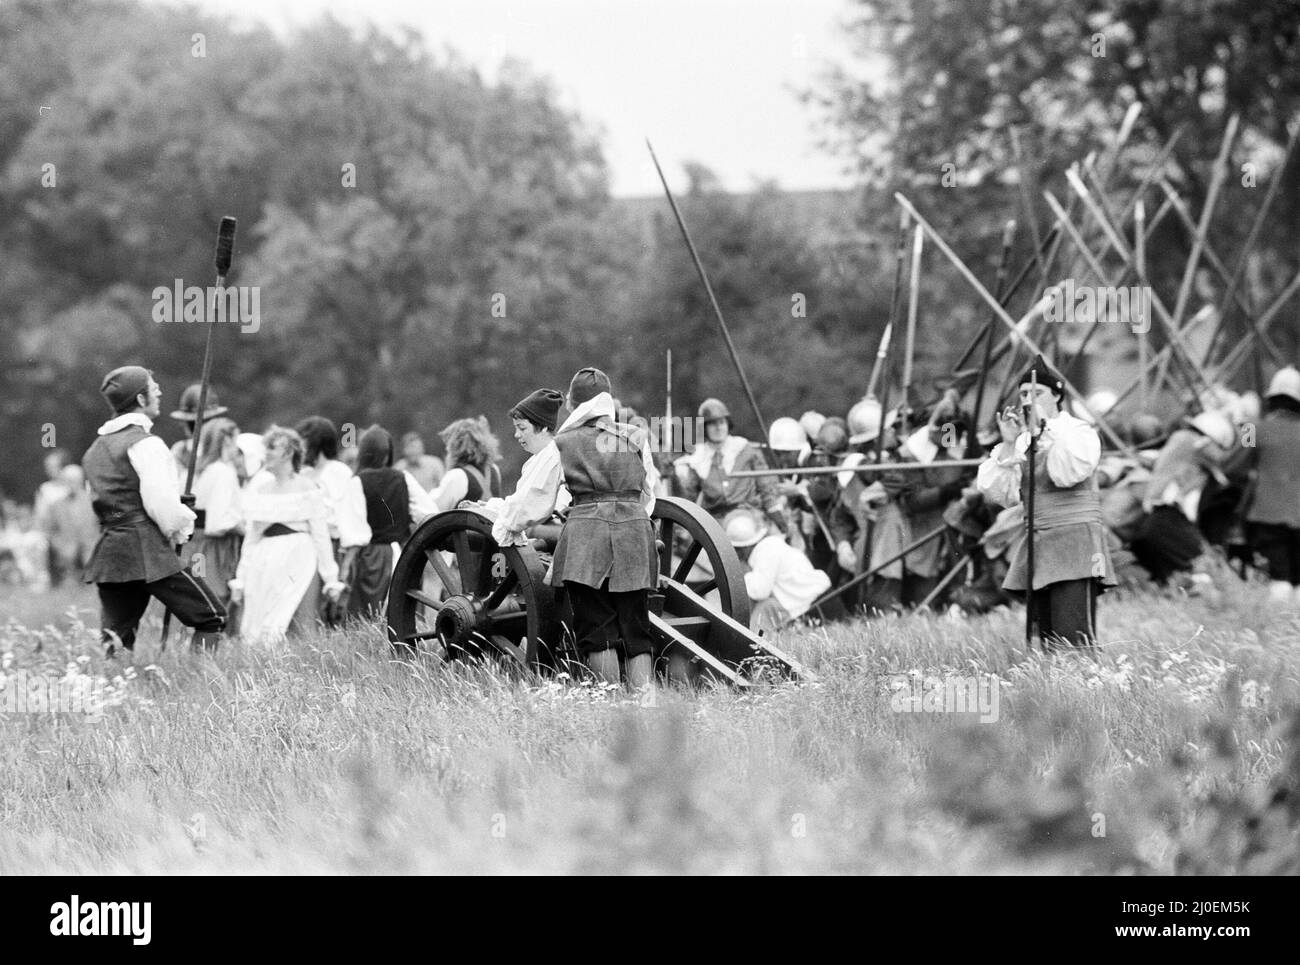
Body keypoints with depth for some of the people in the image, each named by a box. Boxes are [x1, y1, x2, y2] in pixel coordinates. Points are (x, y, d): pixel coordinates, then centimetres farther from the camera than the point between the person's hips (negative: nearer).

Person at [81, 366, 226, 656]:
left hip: (108, 549, 8)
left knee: (117, 635, 7)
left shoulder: (96, 448, 19)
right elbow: (160, 501, -17)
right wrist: (180, 529, 3)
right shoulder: (144, 443, -9)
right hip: (147, 549, -8)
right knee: (211, 618, -2)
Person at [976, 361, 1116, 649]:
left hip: (1074, 539, -6)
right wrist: (1009, 444, -3)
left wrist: (1045, 428, -16)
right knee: (1047, 642, 2)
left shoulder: (1078, 431, -1)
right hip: (1037, 546, 6)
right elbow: (998, 492, 7)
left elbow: (1069, 472, -21)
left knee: (1074, 637, -19)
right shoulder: (1023, 439, 15)